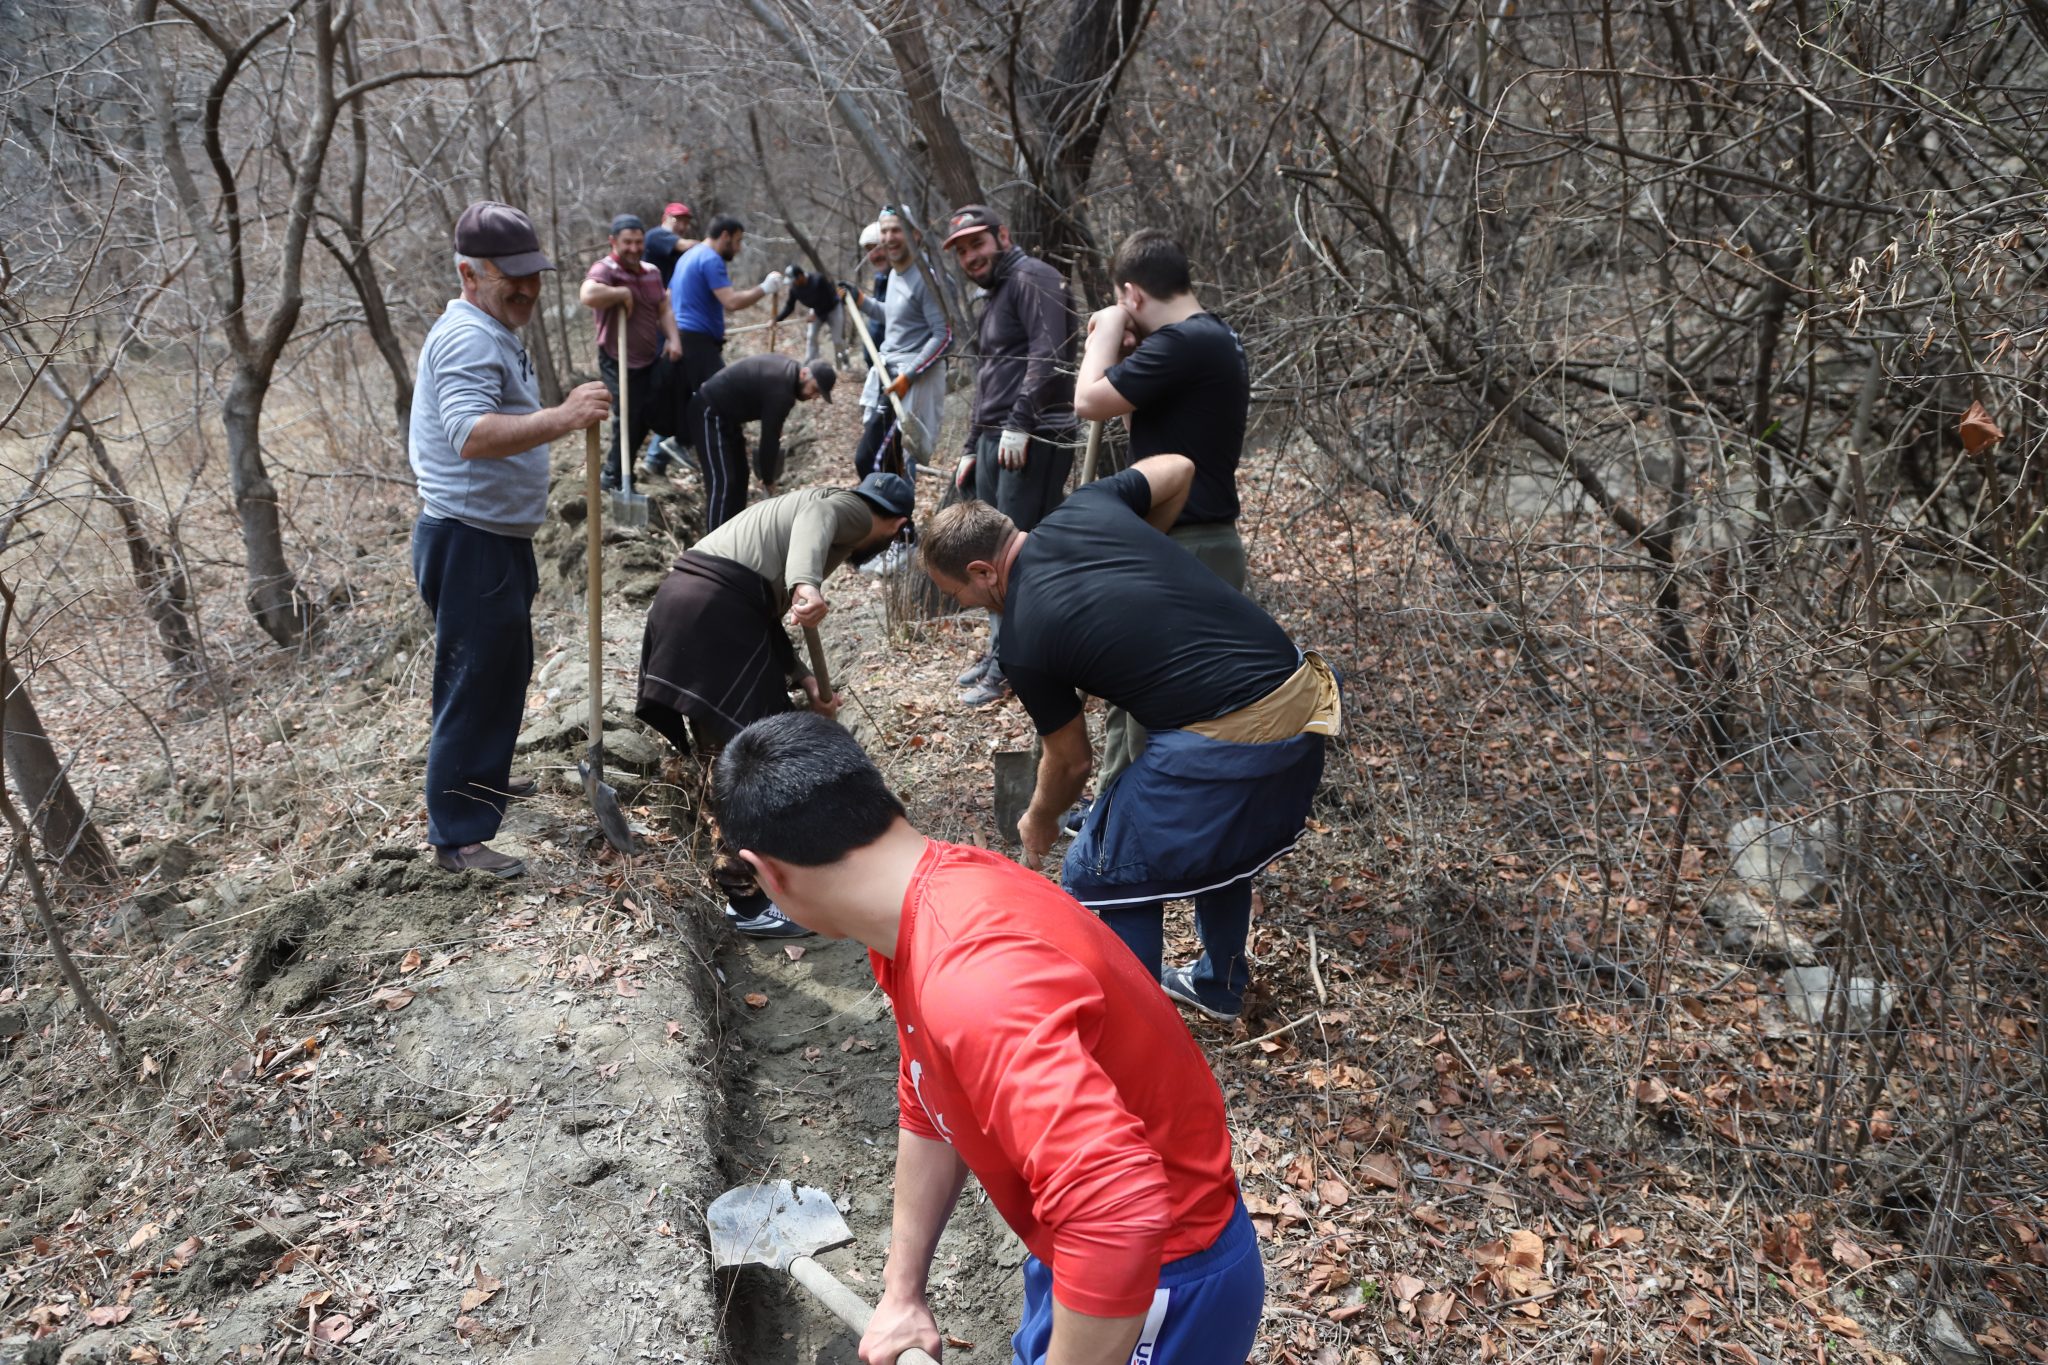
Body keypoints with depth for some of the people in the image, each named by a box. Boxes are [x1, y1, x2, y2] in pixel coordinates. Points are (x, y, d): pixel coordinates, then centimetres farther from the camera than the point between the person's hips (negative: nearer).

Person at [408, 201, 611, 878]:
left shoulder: (492, 333, 15)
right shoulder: (469, 339, -20)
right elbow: (472, 435, -38)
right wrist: (562, 417, -47)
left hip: (497, 539, 11)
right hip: (469, 542, -11)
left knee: (506, 669, 24)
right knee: (474, 682, -5)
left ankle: (485, 780, 43)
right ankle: (456, 836, 5)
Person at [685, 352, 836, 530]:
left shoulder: (787, 370, 3)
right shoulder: (781, 391, -26)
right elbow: (770, 438, -18)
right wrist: (768, 479, -6)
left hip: (726, 414, 11)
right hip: (709, 414, -11)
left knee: (739, 477, 11)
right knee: (722, 482, -14)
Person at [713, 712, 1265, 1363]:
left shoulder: (973, 979, -36)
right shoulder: (921, 909, -5)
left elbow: (1118, 1212, -41)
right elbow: (926, 1109, 8)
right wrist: (902, 1294, 12)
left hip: (1161, 1280, -8)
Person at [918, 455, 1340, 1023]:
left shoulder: (1023, 642, -6)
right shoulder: (1083, 509, 6)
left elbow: (1071, 762, 7)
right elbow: (1179, 469, 23)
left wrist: (1039, 822, 28)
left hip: (1227, 749, -8)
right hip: (1303, 699, 8)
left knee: (1105, 879, 10)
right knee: (1220, 839, 32)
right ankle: (1219, 985, 50)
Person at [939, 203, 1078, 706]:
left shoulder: (1031, 277, -6)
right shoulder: (994, 297, 25)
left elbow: (1048, 353, -19)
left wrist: (1020, 423, -23)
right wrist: (973, 448, 26)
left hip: (1033, 441, -10)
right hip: (994, 440, 10)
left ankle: (1007, 669, -4)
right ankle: (1001, 651, 23)